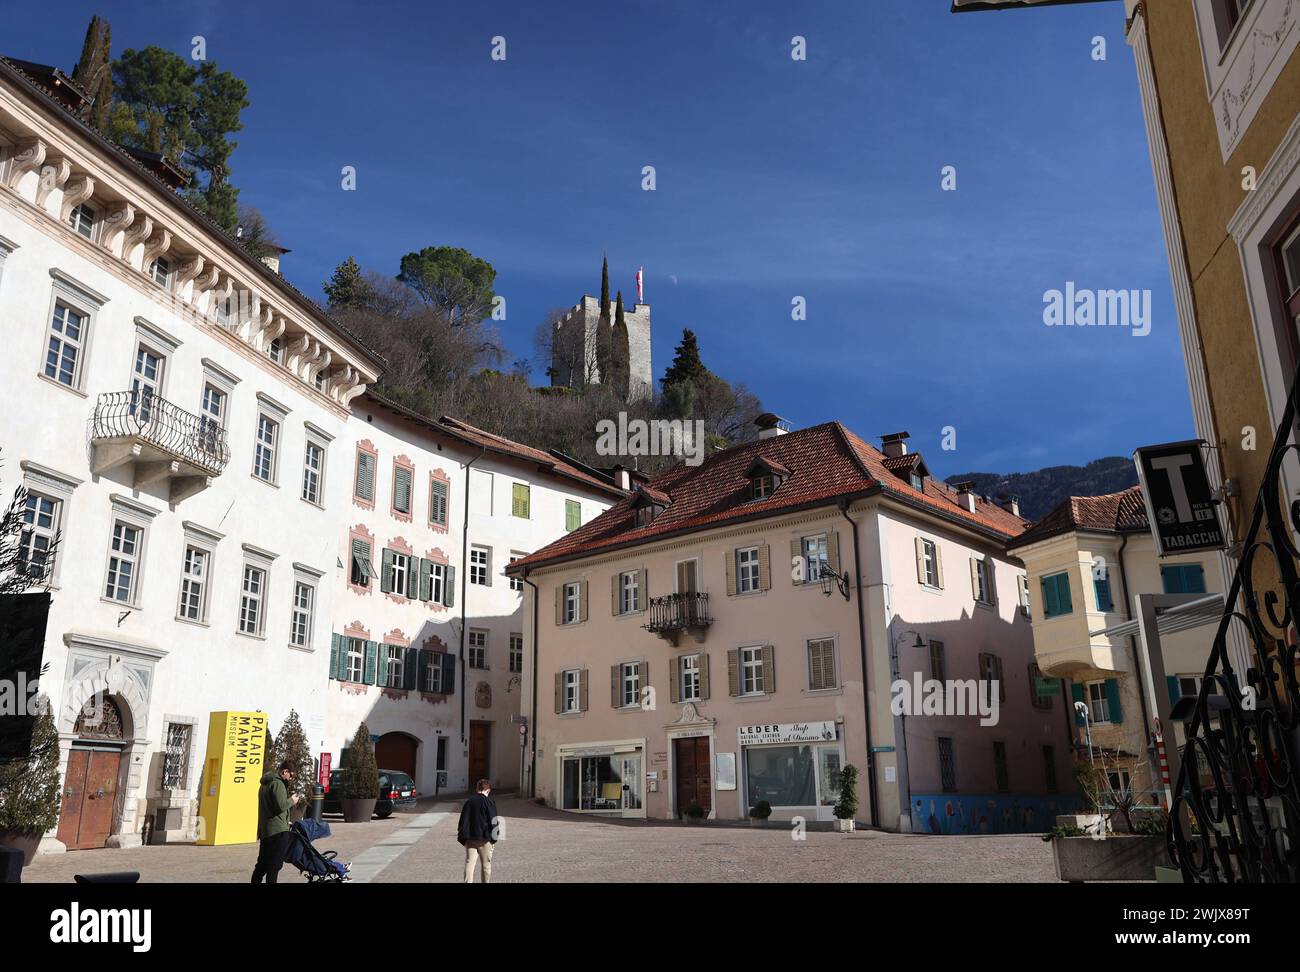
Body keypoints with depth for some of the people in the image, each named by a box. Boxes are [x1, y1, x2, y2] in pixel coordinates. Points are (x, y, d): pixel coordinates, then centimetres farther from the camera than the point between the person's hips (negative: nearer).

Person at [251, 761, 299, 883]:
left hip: (264, 830, 9)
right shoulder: (278, 783, -14)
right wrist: (291, 801, -5)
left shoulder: (265, 784, 17)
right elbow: (280, 806, -21)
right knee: (274, 865, -5)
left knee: (262, 864, 16)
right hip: (278, 831, -9)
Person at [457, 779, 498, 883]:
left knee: (469, 863, 3)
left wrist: (463, 838, 14)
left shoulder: (468, 802, 7)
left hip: (469, 839, 4)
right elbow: (493, 821, -8)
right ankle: (486, 881, 14)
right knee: (486, 865, 8)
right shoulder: (489, 802, -6)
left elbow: (462, 821, 9)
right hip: (484, 839, -4)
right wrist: (493, 838, 1)